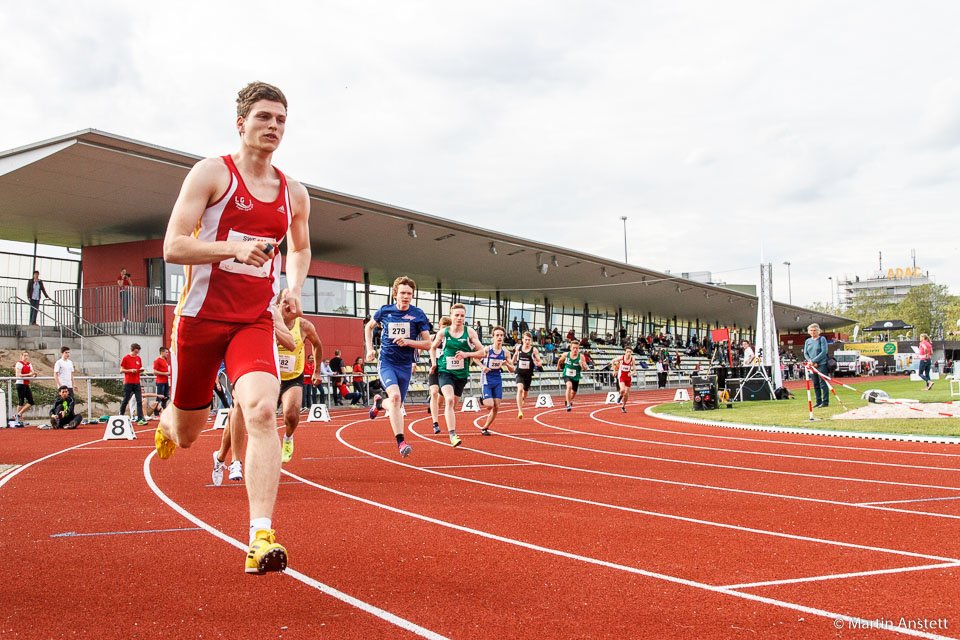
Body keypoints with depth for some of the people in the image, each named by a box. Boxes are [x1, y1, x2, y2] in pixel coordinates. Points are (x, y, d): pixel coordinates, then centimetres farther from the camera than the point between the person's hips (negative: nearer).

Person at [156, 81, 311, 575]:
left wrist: (294, 288, 8)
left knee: (261, 410, -24)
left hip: (255, 321, 2)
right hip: (200, 316, -2)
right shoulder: (211, 173, -5)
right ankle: (166, 423, 53)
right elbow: (172, 247, -12)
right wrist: (236, 247, -26)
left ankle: (261, 539, -25)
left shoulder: (294, 193, 9)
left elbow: (300, 249, 28)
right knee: (187, 434, 12)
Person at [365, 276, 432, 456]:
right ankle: (401, 442, -25)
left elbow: (427, 344, -2)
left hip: (405, 365, 2)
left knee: (397, 405, 12)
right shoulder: (385, 311, -1)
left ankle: (379, 402, 49)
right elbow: (369, 326, 19)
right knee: (395, 396, -27)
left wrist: (408, 341, -18)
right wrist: (369, 349, 7)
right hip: (386, 362, -2)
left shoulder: (418, 315, -3)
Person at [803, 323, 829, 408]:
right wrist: (810, 361, -7)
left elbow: (824, 352, -10)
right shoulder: (807, 341, 14)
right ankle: (818, 402, 14)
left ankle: (825, 402, -4)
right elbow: (805, 353, 12)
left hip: (821, 364, -5)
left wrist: (813, 360, -15)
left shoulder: (822, 339, -2)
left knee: (822, 383, -8)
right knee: (815, 384, 8)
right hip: (812, 366, 5)